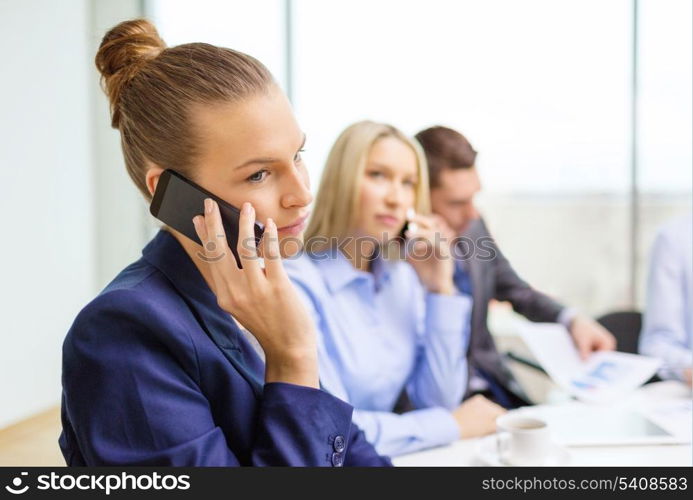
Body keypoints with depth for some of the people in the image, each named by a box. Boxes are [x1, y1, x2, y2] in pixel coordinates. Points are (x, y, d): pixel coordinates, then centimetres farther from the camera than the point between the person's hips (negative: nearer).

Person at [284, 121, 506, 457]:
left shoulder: (403, 275, 4)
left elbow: (437, 402, 1)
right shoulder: (297, 283, -17)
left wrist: (441, 290, -8)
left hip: (393, 456, 6)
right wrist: (452, 425, -11)